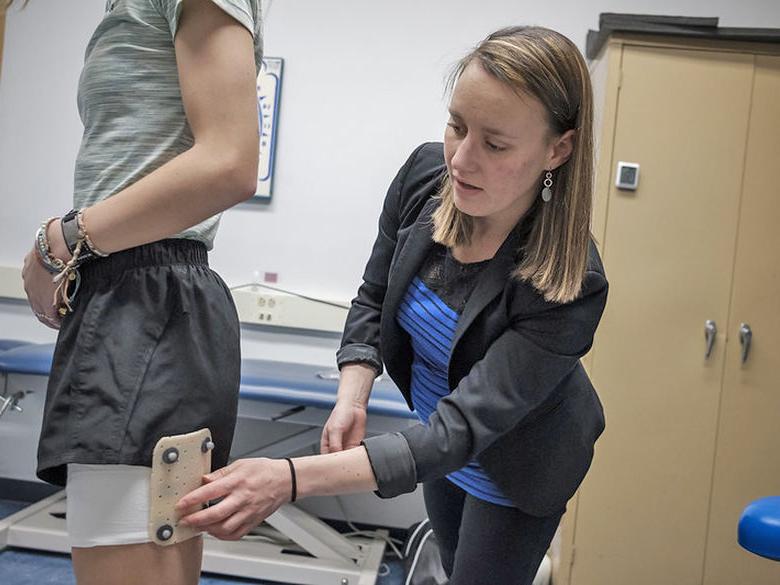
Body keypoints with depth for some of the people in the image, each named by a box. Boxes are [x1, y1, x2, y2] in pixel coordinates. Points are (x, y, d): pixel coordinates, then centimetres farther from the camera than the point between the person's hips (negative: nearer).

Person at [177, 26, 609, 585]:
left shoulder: (569, 287, -37)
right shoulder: (426, 173, -21)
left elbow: (460, 432, -39)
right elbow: (373, 298, -7)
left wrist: (292, 478, -49)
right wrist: (352, 400, -24)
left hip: (511, 465, -6)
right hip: (435, 422, 6)